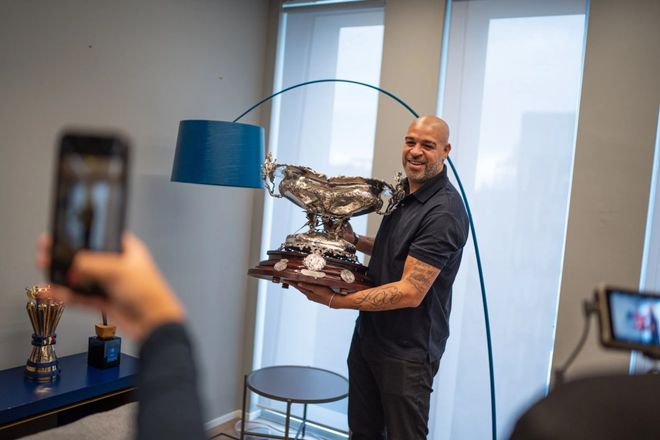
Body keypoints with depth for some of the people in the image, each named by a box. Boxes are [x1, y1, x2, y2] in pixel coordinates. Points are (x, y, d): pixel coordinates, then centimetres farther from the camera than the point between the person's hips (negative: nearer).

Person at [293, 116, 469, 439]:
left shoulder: (444, 212, -22)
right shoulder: (403, 192, 6)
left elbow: (410, 292, -25)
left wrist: (335, 300, -23)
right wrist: (354, 240, 3)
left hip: (406, 352, -8)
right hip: (367, 336, 8)